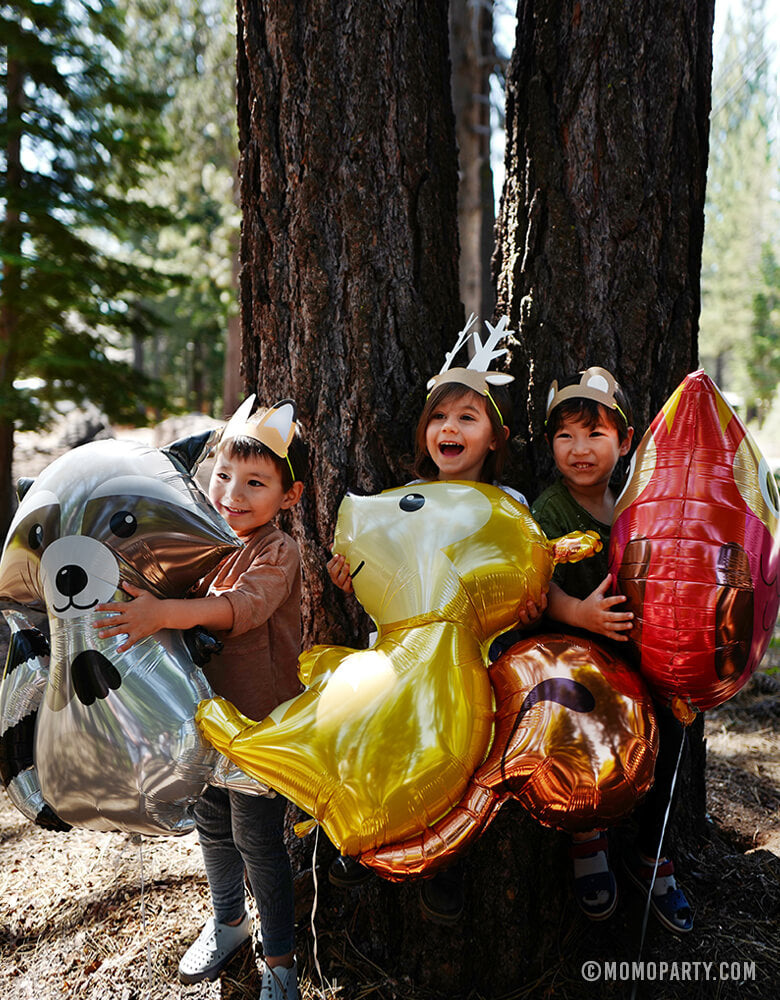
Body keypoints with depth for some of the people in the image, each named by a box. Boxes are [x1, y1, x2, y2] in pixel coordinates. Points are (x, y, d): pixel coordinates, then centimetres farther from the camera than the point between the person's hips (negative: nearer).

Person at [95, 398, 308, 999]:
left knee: (258, 840, 6)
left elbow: (244, 606, -37)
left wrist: (161, 614, -49)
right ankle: (228, 921, 48)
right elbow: (181, 602, 16)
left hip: (259, 722, -7)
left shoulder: (277, 552, -19)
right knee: (212, 826, 23)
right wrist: (143, 603, -4)